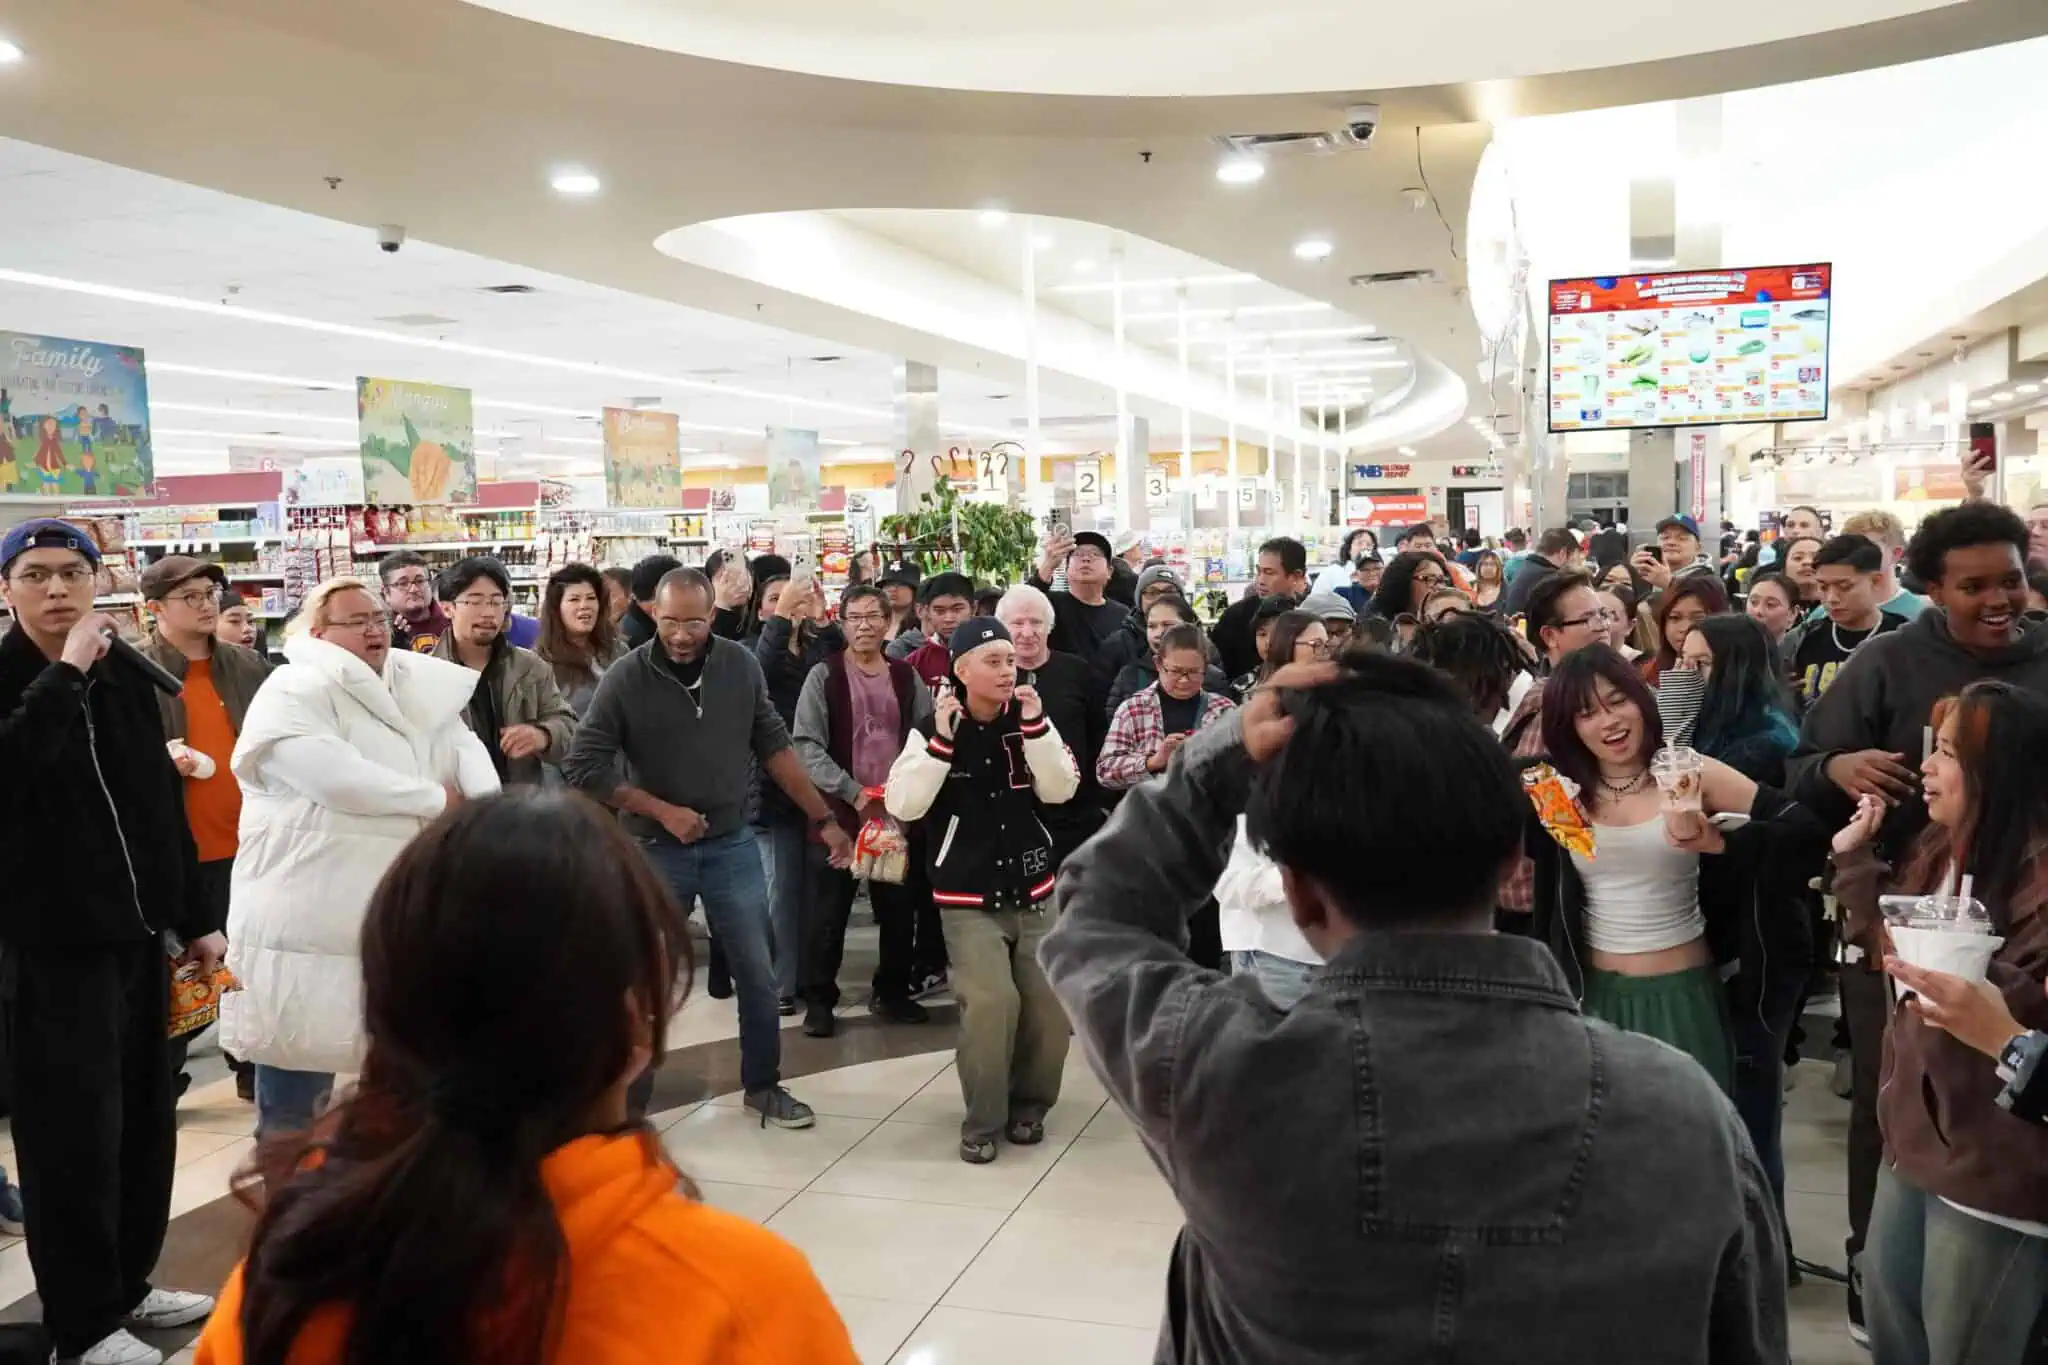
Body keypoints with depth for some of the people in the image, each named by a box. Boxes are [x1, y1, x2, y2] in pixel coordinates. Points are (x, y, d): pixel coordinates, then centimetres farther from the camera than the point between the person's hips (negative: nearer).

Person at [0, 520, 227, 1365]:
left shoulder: (125, 682, 10)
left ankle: (126, 1287, 30)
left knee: (144, 1122, 14)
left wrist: (194, 916, 15)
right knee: (72, 1132, 0)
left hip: (136, 933, 6)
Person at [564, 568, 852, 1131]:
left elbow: (773, 747, 3)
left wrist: (823, 818, 2)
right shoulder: (625, 678, -13)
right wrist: (661, 810, -16)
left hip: (732, 844, 3)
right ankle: (627, 1104, 22)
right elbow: (583, 767, -12)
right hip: (655, 849, -2)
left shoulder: (741, 665, -5)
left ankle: (763, 1086, 29)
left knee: (758, 975, 10)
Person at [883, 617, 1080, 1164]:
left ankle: (1028, 1104, 24)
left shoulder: (1028, 722, 3)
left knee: (1050, 1005, -2)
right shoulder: (933, 729, -6)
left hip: (1032, 891, 4)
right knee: (992, 1002, -19)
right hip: (968, 899, -3)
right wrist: (941, 739, -23)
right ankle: (982, 1121, 0)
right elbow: (902, 805, -16)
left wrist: (1035, 724, -17)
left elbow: (1060, 789, -8)